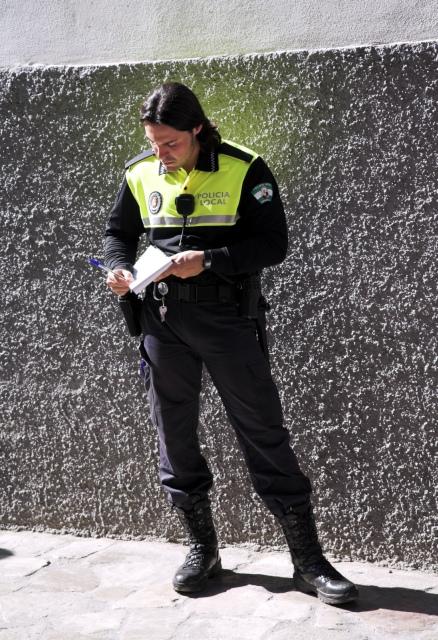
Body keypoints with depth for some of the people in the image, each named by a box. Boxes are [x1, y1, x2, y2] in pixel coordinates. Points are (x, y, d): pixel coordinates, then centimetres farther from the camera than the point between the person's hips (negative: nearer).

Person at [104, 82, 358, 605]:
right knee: (174, 437, 9)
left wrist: (208, 260, -21)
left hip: (229, 317, -4)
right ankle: (202, 548, 26)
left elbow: (273, 244, -9)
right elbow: (118, 232, 17)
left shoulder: (244, 169, -8)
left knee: (264, 434, -2)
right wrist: (120, 267, -5)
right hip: (163, 320, 4)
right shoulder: (140, 173, 5)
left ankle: (308, 562, 7)